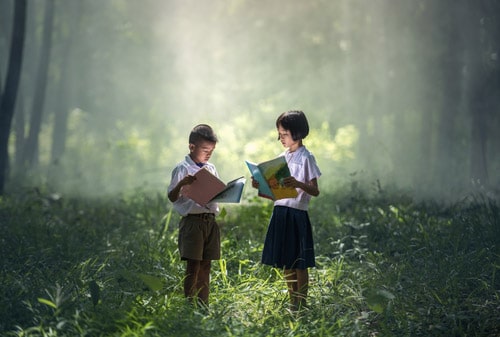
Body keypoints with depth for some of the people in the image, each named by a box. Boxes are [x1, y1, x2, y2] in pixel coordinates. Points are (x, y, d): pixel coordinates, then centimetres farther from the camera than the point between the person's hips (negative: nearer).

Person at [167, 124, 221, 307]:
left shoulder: (211, 168, 13)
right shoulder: (183, 168, -6)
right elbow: (172, 197, -7)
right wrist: (181, 184, -26)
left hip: (210, 221, 6)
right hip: (192, 221, -6)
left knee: (205, 266, 8)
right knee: (193, 266, -6)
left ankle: (203, 305, 13)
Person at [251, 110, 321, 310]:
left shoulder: (306, 157, -7)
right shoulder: (283, 157, 14)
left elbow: (315, 191, -13)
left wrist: (298, 184, -30)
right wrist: (261, 187, 2)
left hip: (297, 214, -7)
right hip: (280, 212, 7)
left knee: (299, 264, -2)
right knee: (285, 263, 11)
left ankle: (301, 306, 4)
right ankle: (293, 305, 19)